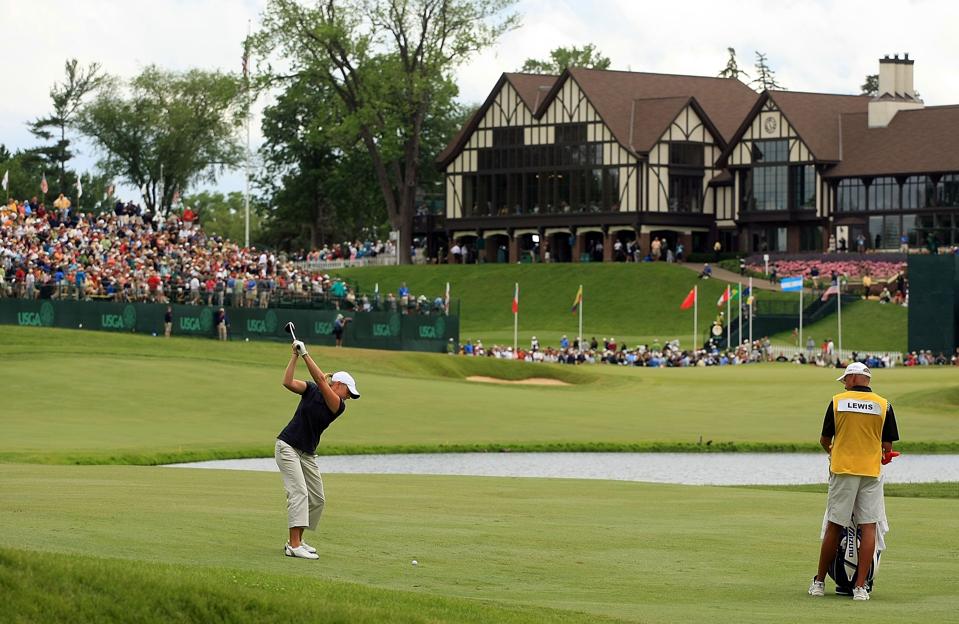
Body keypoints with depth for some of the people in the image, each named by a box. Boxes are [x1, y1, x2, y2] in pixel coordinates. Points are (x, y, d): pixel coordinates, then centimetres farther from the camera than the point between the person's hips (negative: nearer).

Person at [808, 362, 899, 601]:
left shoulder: (837, 402, 1)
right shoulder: (884, 405, 1)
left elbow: (825, 440, 8)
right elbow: (887, 447, 2)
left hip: (842, 471, 0)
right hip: (871, 473, 0)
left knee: (834, 527, 7)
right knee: (868, 527, 1)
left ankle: (819, 582, 15)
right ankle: (860, 586, -4)